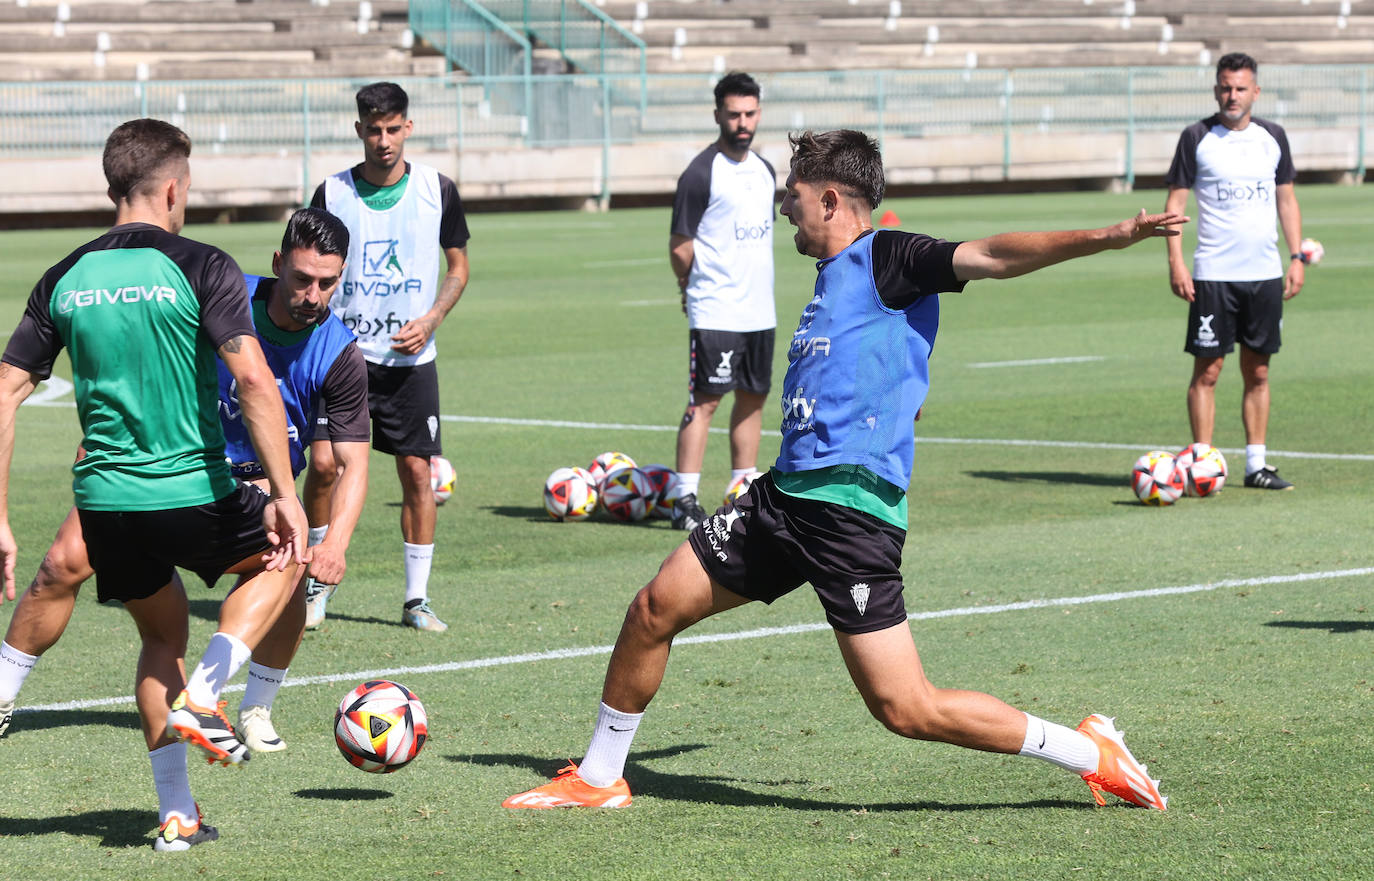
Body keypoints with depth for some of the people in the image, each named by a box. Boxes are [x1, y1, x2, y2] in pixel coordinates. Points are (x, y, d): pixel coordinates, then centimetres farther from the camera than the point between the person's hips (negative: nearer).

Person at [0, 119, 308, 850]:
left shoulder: (64, 281, 5)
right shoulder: (200, 268, -8)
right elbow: (254, 381, -19)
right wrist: (285, 496, -17)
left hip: (104, 501, 4)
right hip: (193, 493, -4)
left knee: (163, 635, 25)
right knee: (278, 558, 25)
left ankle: (177, 816, 20)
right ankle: (200, 698, 5)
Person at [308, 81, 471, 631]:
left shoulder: (437, 190, 0)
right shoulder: (333, 192, -1)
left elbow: (458, 267, 9)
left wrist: (430, 319, -6)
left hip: (411, 358, 1)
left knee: (417, 472, 0)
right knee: (323, 462, -11)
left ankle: (417, 600, 10)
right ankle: (319, 576, 10)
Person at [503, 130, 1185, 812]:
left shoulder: (885, 258, -6)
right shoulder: (832, 280, 21)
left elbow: (990, 256, -20)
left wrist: (1110, 237, -31)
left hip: (850, 509, -9)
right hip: (786, 495, 9)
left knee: (906, 709, -11)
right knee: (655, 608, 9)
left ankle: (1090, 752, 1)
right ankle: (598, 778, 25)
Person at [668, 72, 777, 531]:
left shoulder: (764, 171, 12)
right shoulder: (701, 173, -12)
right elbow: (680, 247, -10)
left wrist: (754, 285, 14)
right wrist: (694, 289, 2)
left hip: (760, 311, 8)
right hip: (715, 314, -8)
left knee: (754, 397, 10)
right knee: (705, 400, -9)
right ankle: (685, 502, -8)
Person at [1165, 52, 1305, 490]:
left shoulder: (1273, 137, 10)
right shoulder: (1197, 138, -1)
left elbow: (1286, 199, 16)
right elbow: (1175, 200, -1)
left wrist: (1297, 257, 8)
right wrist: (1175, 262, -10)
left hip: (1265, 273, 4)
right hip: (1213, 274, -4)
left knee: (1258, 372, 6)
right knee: (1207, 371, -4)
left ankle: (1256, 464, 11)